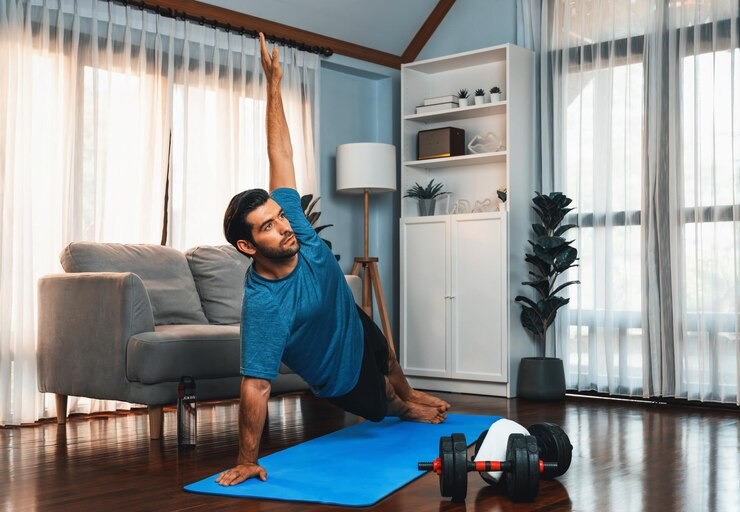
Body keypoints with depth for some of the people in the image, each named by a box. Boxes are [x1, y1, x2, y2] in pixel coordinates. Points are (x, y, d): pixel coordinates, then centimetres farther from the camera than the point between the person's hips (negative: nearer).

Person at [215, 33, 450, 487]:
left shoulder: (296, 227, -30)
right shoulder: (263, 304, -45)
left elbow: (282, 158, -26)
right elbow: (256, 386, -43)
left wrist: (274, 83, -29)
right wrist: (247, 461, -39)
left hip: (356, 328, 6)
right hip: (341, 376, -5)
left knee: (388, 360, 37)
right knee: (380, 406, 25)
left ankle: (409, 394, 72)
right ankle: (405, 410, 63)